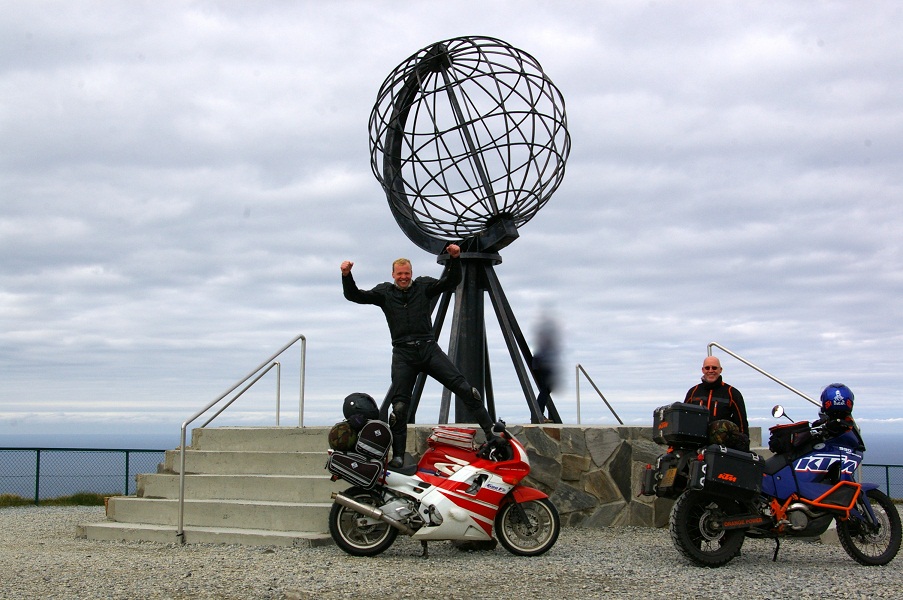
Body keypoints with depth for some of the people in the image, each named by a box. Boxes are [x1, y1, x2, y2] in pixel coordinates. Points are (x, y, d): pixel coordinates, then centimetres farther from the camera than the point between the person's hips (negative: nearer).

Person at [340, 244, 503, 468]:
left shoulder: (423, 286, 12)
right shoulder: (385, 292, 12)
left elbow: (451, 282, 3)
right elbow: (355, 296, 6)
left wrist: (455, 259, -13)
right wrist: (346, 275, -11)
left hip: (429, 349, 0)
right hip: (403, 354, 0)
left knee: (464, 388, -9)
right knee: (400, 406, -4)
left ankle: (491, 433, -6)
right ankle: (397, 456, 2)